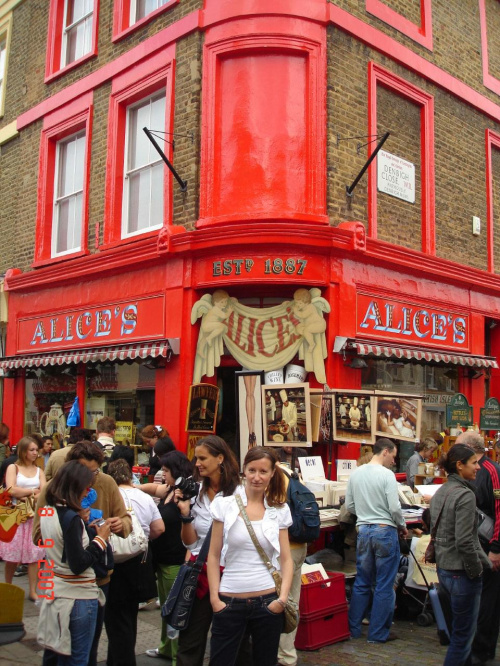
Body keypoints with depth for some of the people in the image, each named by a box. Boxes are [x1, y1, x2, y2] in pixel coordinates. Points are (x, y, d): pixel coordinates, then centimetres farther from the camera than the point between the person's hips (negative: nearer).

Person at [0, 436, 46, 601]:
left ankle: (33, 591, 8)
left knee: (34, 554, 1)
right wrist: (33, 491, -6)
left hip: (34, 515, 3)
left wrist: (26, 496, -15)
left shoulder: (39, 471, 12)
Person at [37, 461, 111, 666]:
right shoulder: (70, 517, -23)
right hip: (78, 595, -8)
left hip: (56, 592, 8)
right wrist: (101, 539, -13)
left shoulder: (47, 511, 3)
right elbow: (78, 565, -23)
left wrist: (82, 524, 8)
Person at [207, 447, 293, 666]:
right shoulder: (225, 504, -3)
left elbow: (286, 560, 5)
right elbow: (213, 556, 1)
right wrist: (214, 598, -6)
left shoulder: (280, 510, 2)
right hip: (229, 602, -1)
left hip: (268, 602, 1)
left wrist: (282, 598, -7)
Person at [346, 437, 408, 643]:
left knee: (361, 582, 16)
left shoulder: (355, 474, 4)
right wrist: (402, 526, 2)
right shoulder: (387, 475, -13)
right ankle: (378, 633, 14)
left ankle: (353, 629, 22)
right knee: (384, 586, 7)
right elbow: (394, 508, -15)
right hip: (385, 531, -5)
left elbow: (349, 506, 8)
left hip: (363, 531, 5)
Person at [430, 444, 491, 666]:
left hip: (443, 568, 9)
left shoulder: (441, 492, 8)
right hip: (461, 572, -9)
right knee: (463, 634, 3)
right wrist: (477, 570, -12)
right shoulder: (465, 495, -20)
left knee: (459, 628, 23)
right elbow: (464, 542, -24)